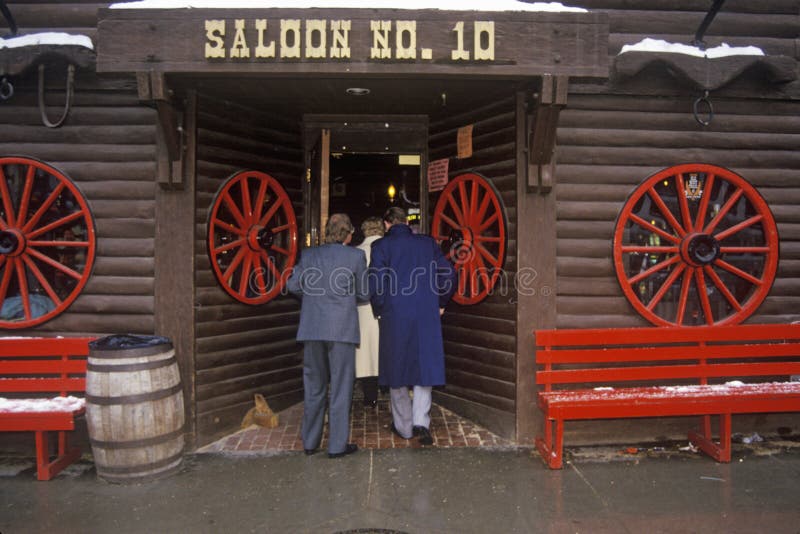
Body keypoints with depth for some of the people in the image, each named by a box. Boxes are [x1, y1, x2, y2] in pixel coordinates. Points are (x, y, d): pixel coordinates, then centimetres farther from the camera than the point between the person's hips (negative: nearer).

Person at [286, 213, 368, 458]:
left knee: (314, 387, 15)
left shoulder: (309, 255, 6)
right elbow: (364, 295, 3)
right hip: (342, 328, -3)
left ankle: (310, 441, 24)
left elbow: (293, 285, 6)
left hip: (312, 329, 4)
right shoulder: (356, 256, -2)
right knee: (341, 387, 5)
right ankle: (337, 445, 9)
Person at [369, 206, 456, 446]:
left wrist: (379, 310, 4)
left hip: (394, 316, -1)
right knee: (424, 366, 11)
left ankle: (404, 426, 24)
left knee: (397, 369, 13)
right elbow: (449, 274, 4)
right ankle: (421, 420, -4)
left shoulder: (381, 245, -3)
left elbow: (376, 283, -11)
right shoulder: (427, 243, 5)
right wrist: (440, 303, 15)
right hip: (426, 316, 2)